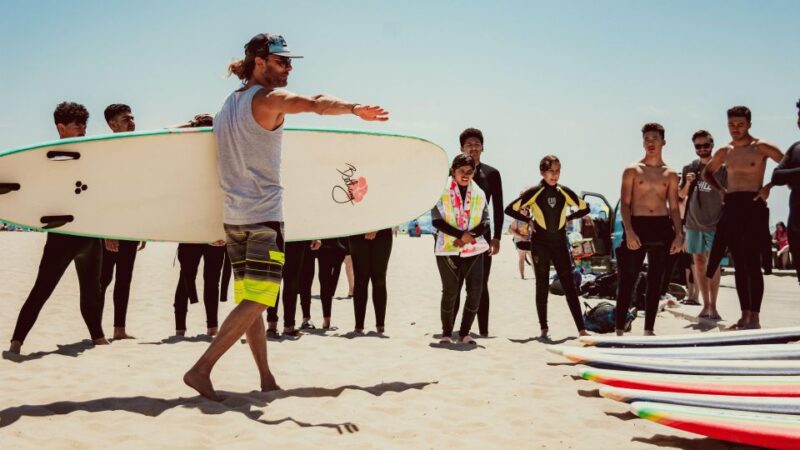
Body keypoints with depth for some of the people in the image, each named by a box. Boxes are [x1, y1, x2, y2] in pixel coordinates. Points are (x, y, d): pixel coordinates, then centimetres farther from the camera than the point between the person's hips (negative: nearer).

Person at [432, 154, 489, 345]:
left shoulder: (479, 194, 11)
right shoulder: (441, 191, 0)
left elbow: (485, 222, 6)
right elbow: (436, 221, -8)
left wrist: (471, 236, -13)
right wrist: (461, 235, -16)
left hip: (474, 248, 3)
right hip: (447, 248, -3)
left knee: (475, 290, -5)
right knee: (450, 291, -1)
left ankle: (464, 333, 8)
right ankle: (446, 333, 13)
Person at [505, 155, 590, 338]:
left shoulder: (564, 192, 3)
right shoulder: (534, 192, -6)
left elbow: (584, 208, 17)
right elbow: (510, 209, -6)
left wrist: (568, 218, 6)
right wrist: (529, 220, -5)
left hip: (560, 242, 2)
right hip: (540, 242, -2)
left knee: (569, 285, 0)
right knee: (542, 286, 4)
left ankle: (581, 328, 0)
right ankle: (544, 328, 12)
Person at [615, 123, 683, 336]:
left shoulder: (670, 174, 13)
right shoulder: (632, 170, 4)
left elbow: (674, 207, 13)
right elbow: (625, 204, -2)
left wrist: (679, 234, 1)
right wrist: (629, 231, -14)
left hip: (662, 227, 3)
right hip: (637, 225, -3)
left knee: (655, 282, 6)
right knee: (628, 280, -5)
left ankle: (649, 330, 13)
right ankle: (620, 331, -1)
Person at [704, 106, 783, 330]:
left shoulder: (761, 147, -2)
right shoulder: (724, 151, 13)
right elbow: (707, 173, 27)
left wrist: (768, 186, -11)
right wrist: (720, 189, 12)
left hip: (753, 206, -5)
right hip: (731, 208, 5)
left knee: (753, 264, -7)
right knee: (739, 265, 7)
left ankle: (754, 318, -5)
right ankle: (745, 316, 12)